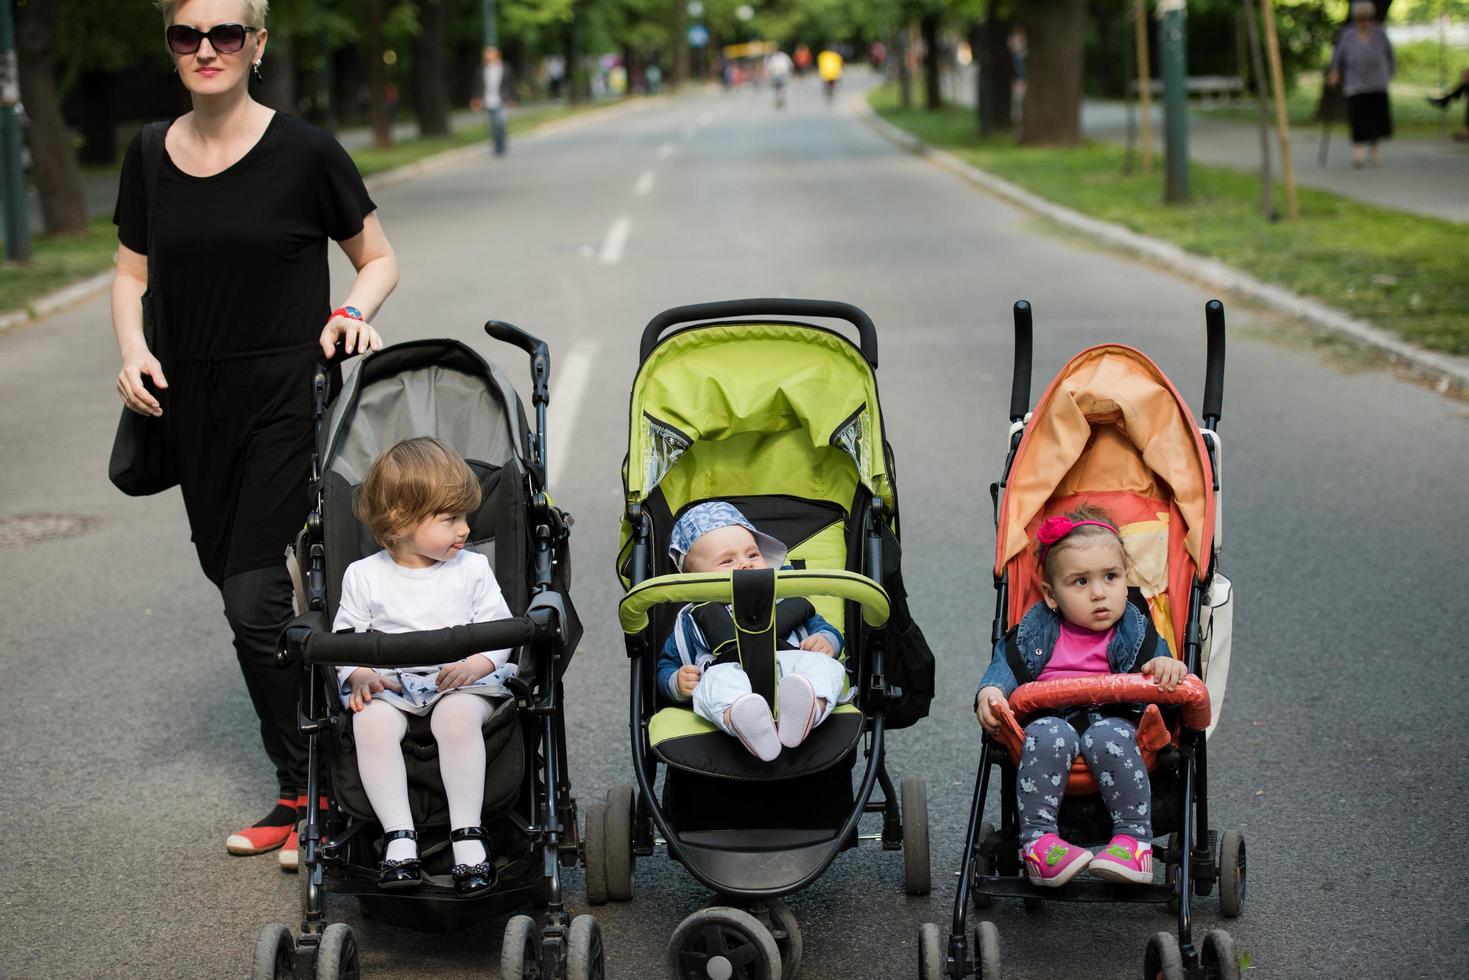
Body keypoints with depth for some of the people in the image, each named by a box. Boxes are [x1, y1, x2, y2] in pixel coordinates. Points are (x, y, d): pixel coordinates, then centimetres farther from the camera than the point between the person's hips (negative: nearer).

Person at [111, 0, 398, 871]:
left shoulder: (305, 153, -6)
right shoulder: (151, 158, 7)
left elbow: (378, 258, 5)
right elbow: (133, 273, 15)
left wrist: (352, 312, -15)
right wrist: (133, 348, -3)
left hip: (289, 397, -5)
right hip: (193, 401, 5)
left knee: (258, 595, -10)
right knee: (239, 586, 10)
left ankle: (308, 792, 4)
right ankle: (308, 777, 22)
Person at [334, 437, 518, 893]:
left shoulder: (471, 569, 9)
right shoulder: (363, 576, 8)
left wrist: (475, 664, -14)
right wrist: (361, 675, -11)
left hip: (461, 683, -1)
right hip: (389, 687, 1)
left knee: (459, 714, -36)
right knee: (371, 720, -33)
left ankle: (467, 836, -34)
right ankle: (399, 839, -34)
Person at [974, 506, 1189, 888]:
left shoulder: (1135, 631, 10)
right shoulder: (1037, 630, 11)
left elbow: (1161, 669, 4)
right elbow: (1006, 664, 9)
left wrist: (1169, 667, -21)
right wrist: (990, 692, -14)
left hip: (1114, 719, 0)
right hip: (1052, 718, 1)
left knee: (1108, 737, -34)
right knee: (1047, 736, -33)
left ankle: (1134, 839, -28)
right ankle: (1037, 840, -30)